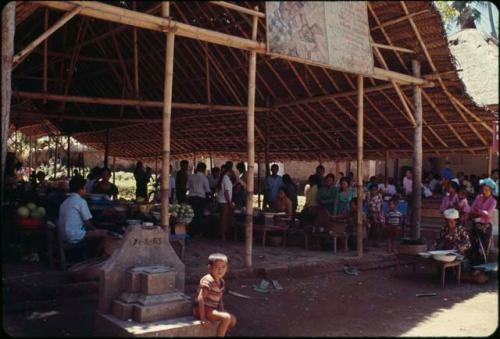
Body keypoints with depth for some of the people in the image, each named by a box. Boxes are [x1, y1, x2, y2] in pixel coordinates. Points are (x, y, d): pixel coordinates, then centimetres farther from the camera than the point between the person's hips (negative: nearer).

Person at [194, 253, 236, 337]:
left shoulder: (221, 282, 8)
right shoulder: (208, 280, -19)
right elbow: (200, 298, -24)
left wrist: (222, 312, 0)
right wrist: (203, 318, -26)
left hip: (213, 309, 9)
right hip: (202, 309, -9)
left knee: (233, 320, 6)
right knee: (226, 318, -23)